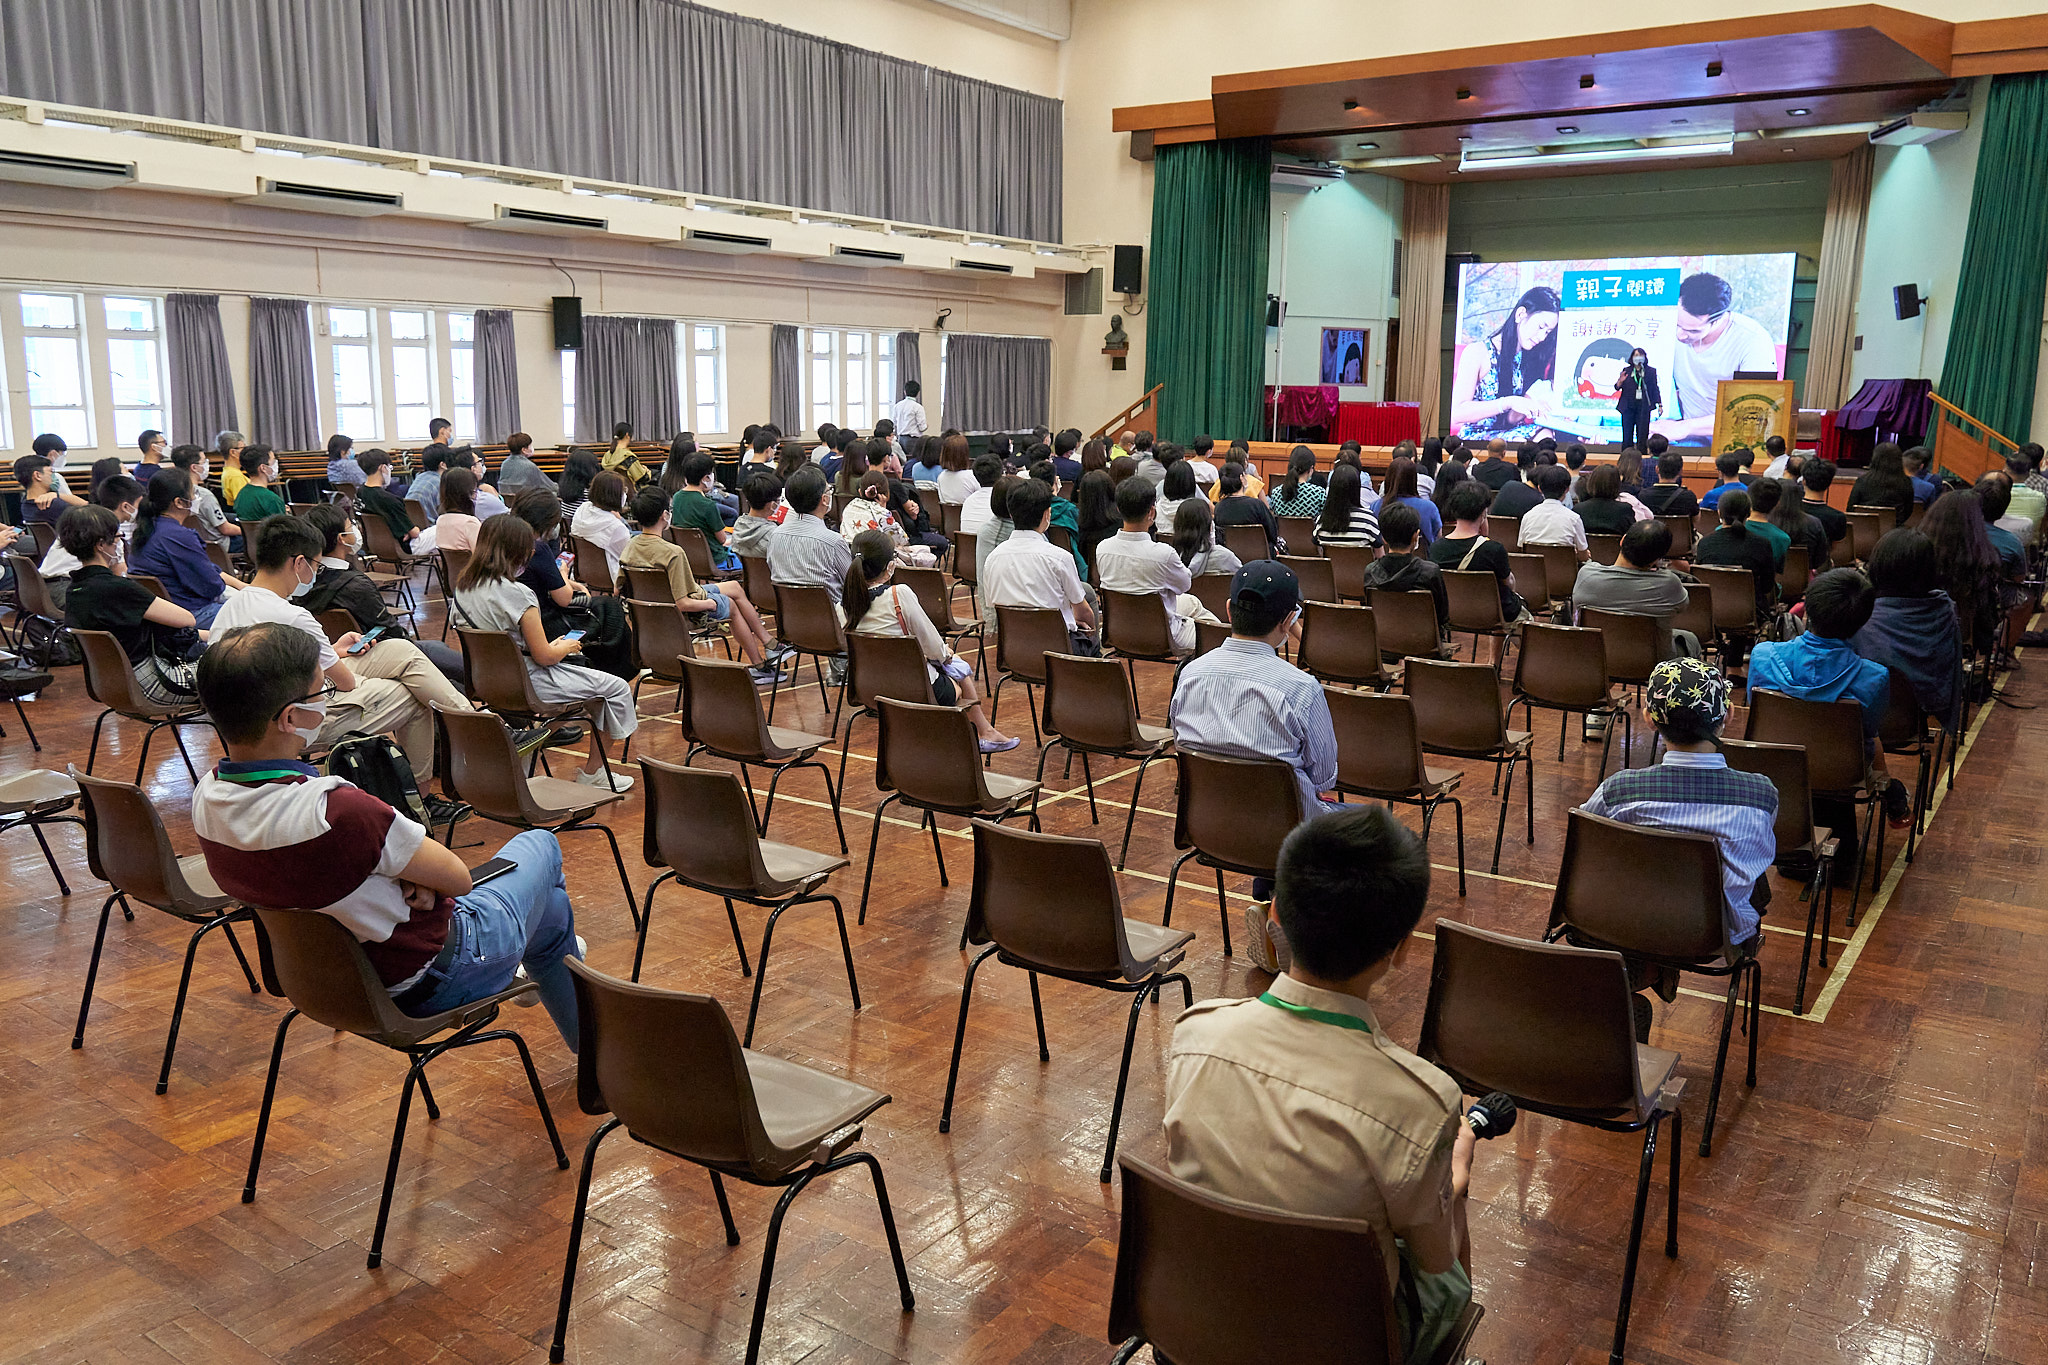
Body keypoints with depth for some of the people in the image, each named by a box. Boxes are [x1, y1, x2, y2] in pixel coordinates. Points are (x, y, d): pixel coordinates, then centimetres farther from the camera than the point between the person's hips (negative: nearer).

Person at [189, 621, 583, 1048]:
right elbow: (457, 878, -25)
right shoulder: (336, 812, -41)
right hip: (424, 983, -7)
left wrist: (402, 876, -14)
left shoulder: (207, 796, -13)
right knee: (540, 844, 22)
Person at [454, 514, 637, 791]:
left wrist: (553, 645, 14)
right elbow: (544, 656, -20)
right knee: (615, 688, 5)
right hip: (526, 684, -9)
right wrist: (567, 647, 4)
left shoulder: (463, 586, 1)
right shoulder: (518, 594, -24)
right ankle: (593, 773, 17)